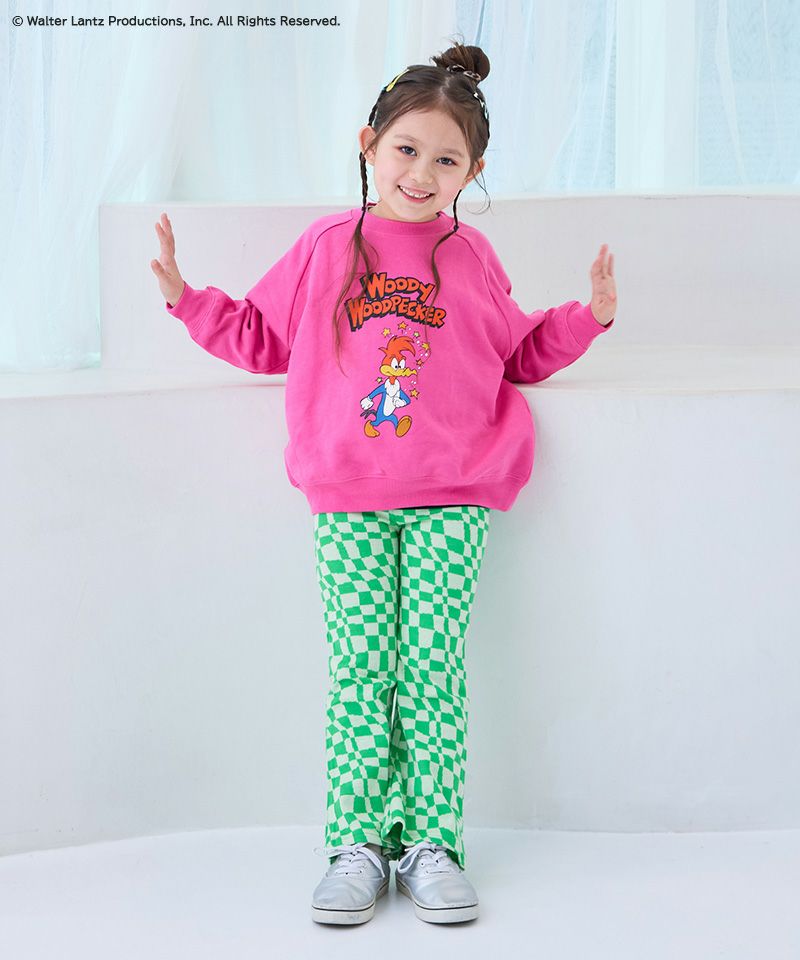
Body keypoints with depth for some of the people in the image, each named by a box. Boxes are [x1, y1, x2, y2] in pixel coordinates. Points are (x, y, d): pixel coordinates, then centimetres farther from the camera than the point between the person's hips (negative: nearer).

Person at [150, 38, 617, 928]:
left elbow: (520, 353, 18)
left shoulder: (471, 257, 8)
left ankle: (431, 842, 7)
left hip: (452, 501, 0)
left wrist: (587, 317, 6)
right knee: (359, 673, -2)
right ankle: (355, 844, 7)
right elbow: (263, 336, 18)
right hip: (348, 503, 0)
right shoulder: (325, 248, 8)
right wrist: (187, 299, 10)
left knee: (433, 671, -3)